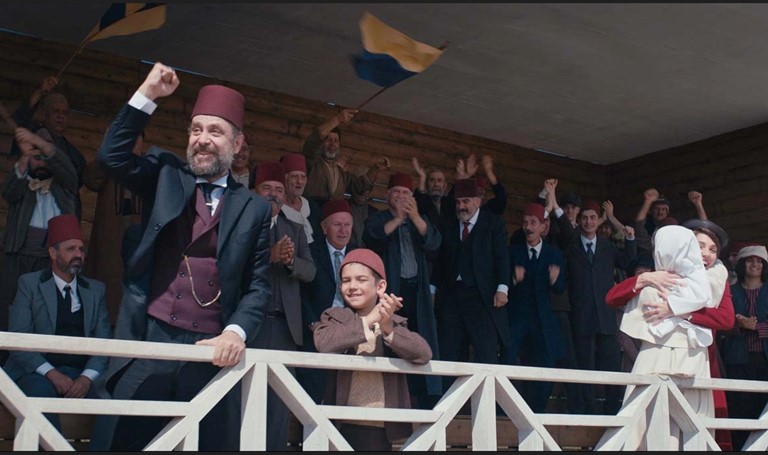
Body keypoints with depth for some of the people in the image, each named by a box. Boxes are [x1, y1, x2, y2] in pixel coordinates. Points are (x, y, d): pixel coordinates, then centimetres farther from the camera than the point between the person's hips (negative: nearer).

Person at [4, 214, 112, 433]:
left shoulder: (96, 289, 16)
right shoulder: (30, 283, 8)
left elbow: (104, 341, 8)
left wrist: (88, 377, -13)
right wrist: (51, 373, -17)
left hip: (83, 373, 2)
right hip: (39, 371, -2)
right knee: (40, 391, -36)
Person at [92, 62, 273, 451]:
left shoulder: (255, 208, 8)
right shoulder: (166, 177, 12)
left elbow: (258, 286, 5)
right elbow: (113, 156, -3)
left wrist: (236, 332, -12)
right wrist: (147, 95, -5)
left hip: (212, 351, 0)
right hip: (150, 342, 0)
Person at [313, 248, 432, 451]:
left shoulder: (396, 323, 8)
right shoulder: (333, 317, 4)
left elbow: (423, 354, -11)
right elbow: (324, 343, -19)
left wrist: (388, 328, -24)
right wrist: (369, 320, -22)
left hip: (382, 429, 2)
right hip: (342, 426, -1)